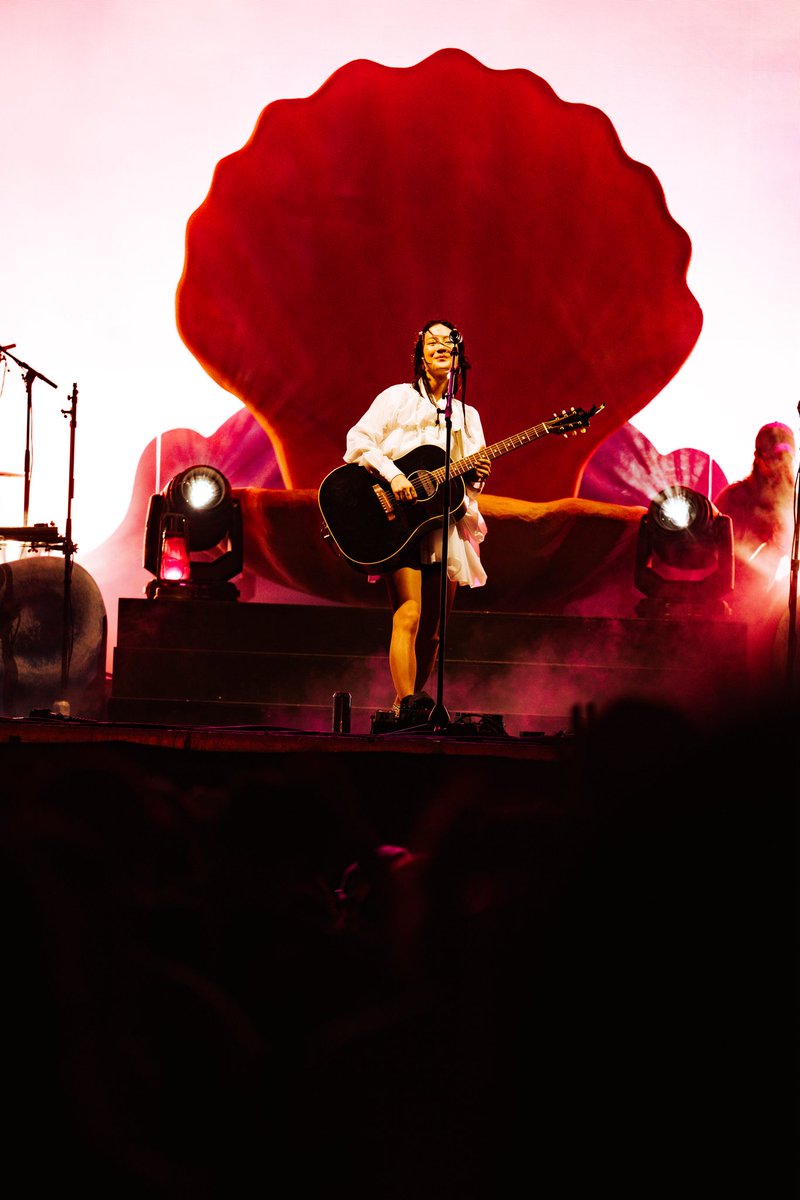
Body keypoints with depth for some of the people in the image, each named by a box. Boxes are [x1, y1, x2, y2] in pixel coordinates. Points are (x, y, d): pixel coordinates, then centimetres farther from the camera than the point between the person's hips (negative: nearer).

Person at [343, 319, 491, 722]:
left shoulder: (467, 415, 17)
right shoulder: (398, 398, 3)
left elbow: (469, 483, 17)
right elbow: (359, 440, -7)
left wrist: (476, 477, -7)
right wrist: (392, 475, -20)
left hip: (446, 523, 6)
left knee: (432, 630, 4)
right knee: (409, 614, -19)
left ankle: (406, 704, 14)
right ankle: (407, 702, -27)